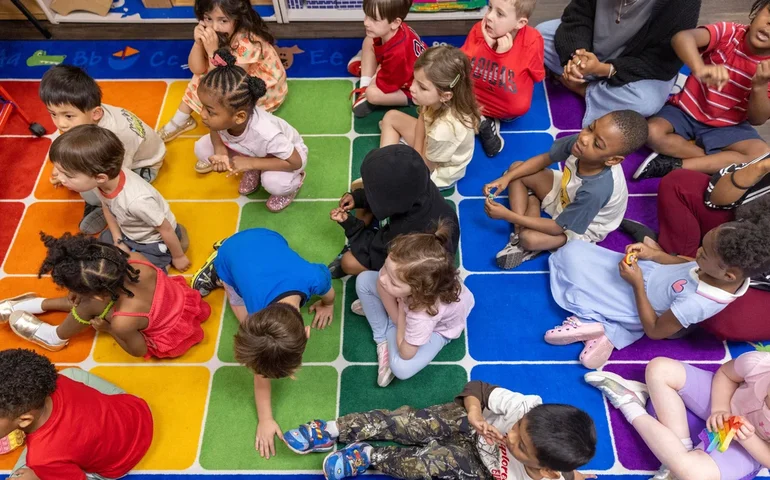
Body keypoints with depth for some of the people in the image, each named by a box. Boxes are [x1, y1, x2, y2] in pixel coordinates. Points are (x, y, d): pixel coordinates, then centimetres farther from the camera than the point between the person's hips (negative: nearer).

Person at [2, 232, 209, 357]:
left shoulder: (123, 321, -38)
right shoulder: (134, 260, -26)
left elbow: (139, 350, -15)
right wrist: (80, 292, -9)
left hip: (170, 340, -5)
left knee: (88, 306, -9)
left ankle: (55, 336, 22)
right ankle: (38, 304, 34)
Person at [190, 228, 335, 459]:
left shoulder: (314, 278, -41)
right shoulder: (258, 316, -40)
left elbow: (328, 290, -12)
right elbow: (261, 373, -22)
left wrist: (327, 305, 9)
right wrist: (265, 420, -13)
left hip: (266, 238, 3)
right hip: (230, 257, -2)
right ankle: (217, 270, 18)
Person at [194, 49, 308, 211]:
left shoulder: (266, 134, -43)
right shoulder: (223, 117, -29)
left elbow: (296, 162, -31)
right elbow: (215, 130, -4)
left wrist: (251, 163, -34)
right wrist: (220, 149, -27)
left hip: (289, 152, -5)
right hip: (250, 150, 6)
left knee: (274, 182, -37)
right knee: (202, 148, -11)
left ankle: (294, 181, 1)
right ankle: (253, 171, 10)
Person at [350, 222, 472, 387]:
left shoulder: (424, 314, -48)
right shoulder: (403, 267, -40)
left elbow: (406, 353, -30)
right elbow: (381, 283, -16)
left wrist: (401, 315, -23)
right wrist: (396, 316, -19)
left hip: (437, 327, -5)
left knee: (401, 368, -25)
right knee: (363, 280, -11)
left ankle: (388, 332, 9)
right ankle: (382, 339, 6)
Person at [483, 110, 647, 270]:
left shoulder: (596, 190, -43)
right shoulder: (580, 141, -30)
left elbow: (558, 228, -29)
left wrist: (508, 215, -27)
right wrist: (506, 178, -21)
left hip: (582, 227, -6)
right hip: (566, 193, 7)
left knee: (528, 238, -31)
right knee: (516, 167, -7)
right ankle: (518, 233, -8)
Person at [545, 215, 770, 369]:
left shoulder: (696, 303, -38)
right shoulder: (733, 270, -19)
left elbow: (654, 330, -21)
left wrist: (637, 284, -23)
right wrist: (654, 254, -7)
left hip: (638, 299, -7)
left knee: (574, 254, -12)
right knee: (574, 251, 5)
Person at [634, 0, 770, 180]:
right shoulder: (729, 32, -14)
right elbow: (681, 37, -36)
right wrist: (700, 69, -57)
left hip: (727, 127, 2)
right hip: (685, 111, -2)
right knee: (652, 132, -33)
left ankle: (673, 165, -25)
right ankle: (718, 162, -15)